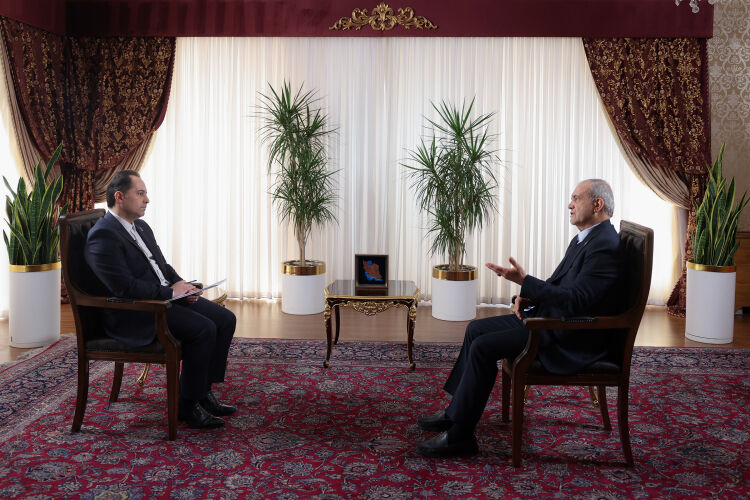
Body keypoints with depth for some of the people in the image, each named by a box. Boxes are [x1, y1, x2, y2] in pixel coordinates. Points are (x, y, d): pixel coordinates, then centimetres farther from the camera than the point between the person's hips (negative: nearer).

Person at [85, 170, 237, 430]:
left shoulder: (141, 227, 15)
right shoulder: (103, 237, -16)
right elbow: (124, 287, -23)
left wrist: (182, 285, 0)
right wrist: (170, 291, -16)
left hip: (165, 298, 10)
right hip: (134, 314, -10)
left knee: (225, 319, -2)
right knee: (203, 329, -25)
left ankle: (203, 391, 7)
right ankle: (187, 405, -10)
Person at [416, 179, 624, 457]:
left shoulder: (605, 247, -20)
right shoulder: (584, 238, 14)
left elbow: (575, 300, -28)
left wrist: (523, 281, -30)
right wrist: (527, 296, 2)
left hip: (573, 338, -11)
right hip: (552, 318, 11)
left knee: (483, 347, -19)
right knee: (477, 329, 7)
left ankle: (459, 436, -10)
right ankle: (456, 411, 14)